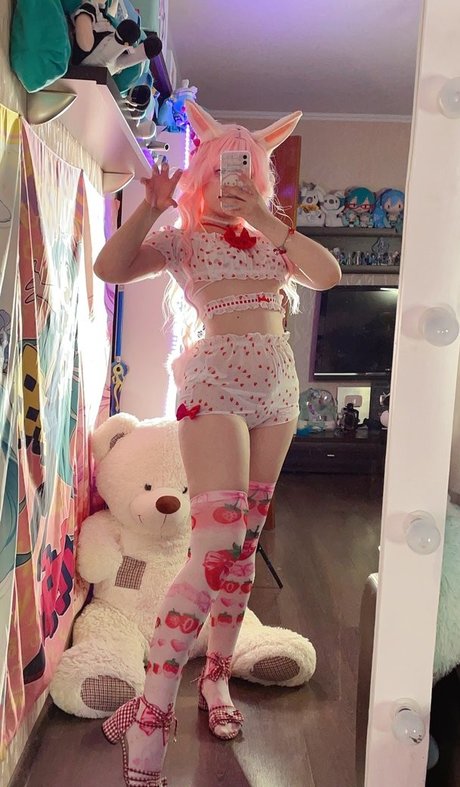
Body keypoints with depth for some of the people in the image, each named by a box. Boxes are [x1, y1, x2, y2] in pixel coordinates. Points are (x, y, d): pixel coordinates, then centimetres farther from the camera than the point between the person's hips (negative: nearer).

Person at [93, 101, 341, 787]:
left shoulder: (272, 240, 18)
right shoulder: (183, 242, 8)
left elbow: (329, 275, 0)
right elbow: (110, 267, -8)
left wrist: (269, 220, -3)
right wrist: (151, 207, -13)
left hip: (277, 388, 5)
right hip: (216, 384, -5)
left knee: (245, 540, 6)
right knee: (215, 543, -18)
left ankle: (217, 678, 21)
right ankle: (151, 715, -11)